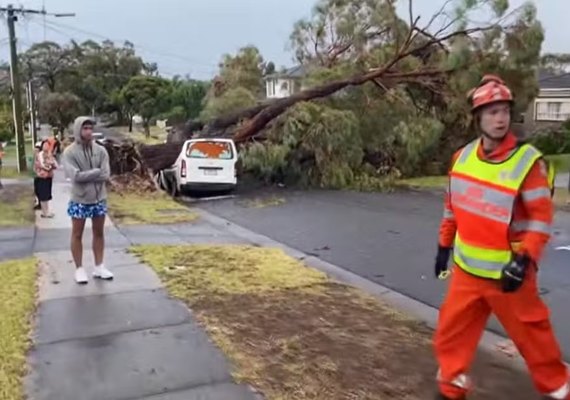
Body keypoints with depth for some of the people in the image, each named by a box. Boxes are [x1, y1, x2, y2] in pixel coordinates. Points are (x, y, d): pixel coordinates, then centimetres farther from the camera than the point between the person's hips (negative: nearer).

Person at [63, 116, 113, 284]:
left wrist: (85, 175, -15)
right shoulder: (69, 152, -9)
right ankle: (79, 269, 18)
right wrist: (96, 172, -16)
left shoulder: (100, 150, 0)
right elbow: (75, 176, -20)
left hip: (99, 198, 3)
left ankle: (99, 267, 23)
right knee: (77, 234, 6)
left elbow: (106, 175, -9)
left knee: (99, 233, 11)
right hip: (79, 200, -3)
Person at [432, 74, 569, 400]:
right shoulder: (463, 156, 2)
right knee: (451, 328, 10)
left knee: (531, 334, 9)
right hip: (467, 267, 5)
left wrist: (524, 260, -23)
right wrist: (445, 245, 15)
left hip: (507, 271, -5)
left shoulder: (529, 161, -15)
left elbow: (541, 217, -14)